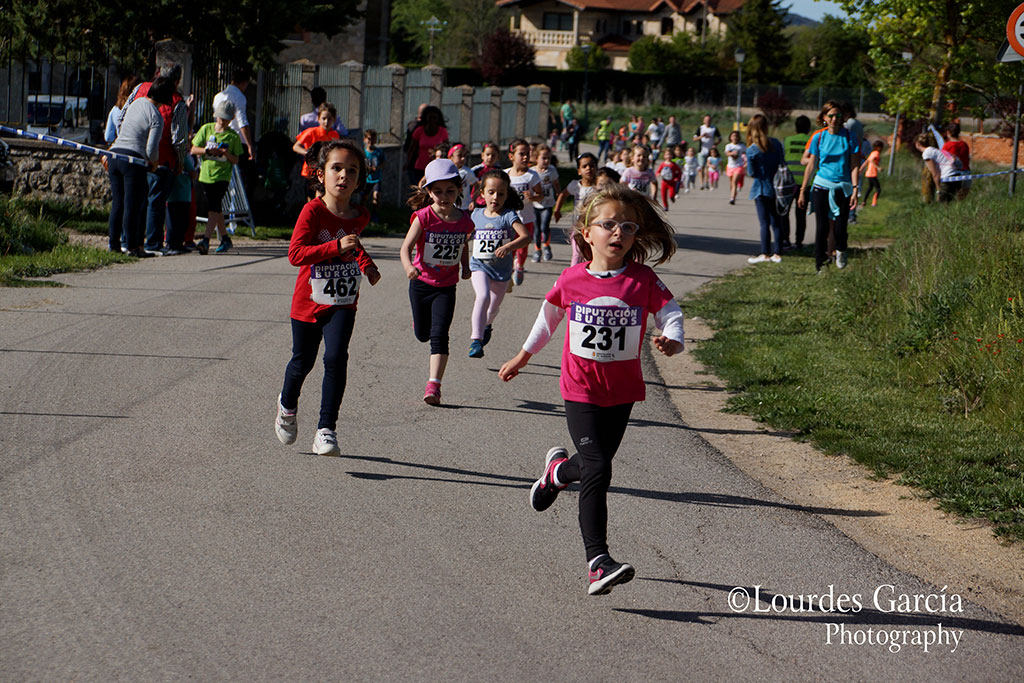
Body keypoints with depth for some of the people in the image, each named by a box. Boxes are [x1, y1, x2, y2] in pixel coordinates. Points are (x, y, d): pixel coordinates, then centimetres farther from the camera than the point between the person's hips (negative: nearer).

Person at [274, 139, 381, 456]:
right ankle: (287, 405, 46)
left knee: (335, 358, -17)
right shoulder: (313, 211, -16)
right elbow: (295, 253, -26)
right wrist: (337, 246, -34)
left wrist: (367, 264, 9)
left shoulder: (359, 216, 1)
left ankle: (326, 430, -14)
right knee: (302, 361, 13)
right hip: (309, 300, -2)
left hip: (343, 302, 2)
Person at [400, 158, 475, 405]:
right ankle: (420, 320, 56)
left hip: (447, 287, 0)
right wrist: (409, 267, -37)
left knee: (439, 335, -13)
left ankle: (434, 384, -15)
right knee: (422, 334, 19)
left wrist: (465, 266, 1)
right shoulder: (423, 217, -15)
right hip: (421, 283, 0)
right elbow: (406, 247, -18)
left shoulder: (464, 221, -5)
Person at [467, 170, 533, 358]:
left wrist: (508, 246, -42)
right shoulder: (477, 215, 0)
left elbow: (526, 236, -25)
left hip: (501, 269, 0)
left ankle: (487, 325, 54)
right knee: (483, 296, -27)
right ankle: (476, 340, -26)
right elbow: (469, 235, 21)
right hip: (479, 266, 0)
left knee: (494, 306, 17)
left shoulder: (509, 216, -12)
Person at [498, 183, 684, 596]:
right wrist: (523, 357, 23)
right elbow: (548, 317, 12)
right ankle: (597, 563, -14)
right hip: (581, 391, -2)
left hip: (623, 392, 2)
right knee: (597, 472, -14)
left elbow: (670, 314, -9)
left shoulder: (643, 281, -7)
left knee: (595, 466, 15)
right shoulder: (572, 280, -5)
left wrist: (671, 342, -33)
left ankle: (558, 469, 51)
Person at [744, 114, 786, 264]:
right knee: (776, 222, 9)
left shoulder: (751, 150, -14)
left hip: (761, 189, -4)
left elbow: (751, 173, -10)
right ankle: (777, 254, 11)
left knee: (764, 222, -2)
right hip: (776, 188, 4)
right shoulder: (776, 144, -1)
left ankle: (765, 254, -4)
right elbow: (782, 164, 4)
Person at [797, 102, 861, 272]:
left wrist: (855, 190, -9)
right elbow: (811, 166, 8)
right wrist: (802, 191, 8)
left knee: (840, 228, -3)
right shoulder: (818, 138, 3)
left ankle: (840, 251, 28)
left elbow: (854, 165, 0)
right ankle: (820, 263, 4)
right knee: (822, 226, -5)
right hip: (822, 186, 1)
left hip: (842, 188, -1)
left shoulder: (849, 137, 0)